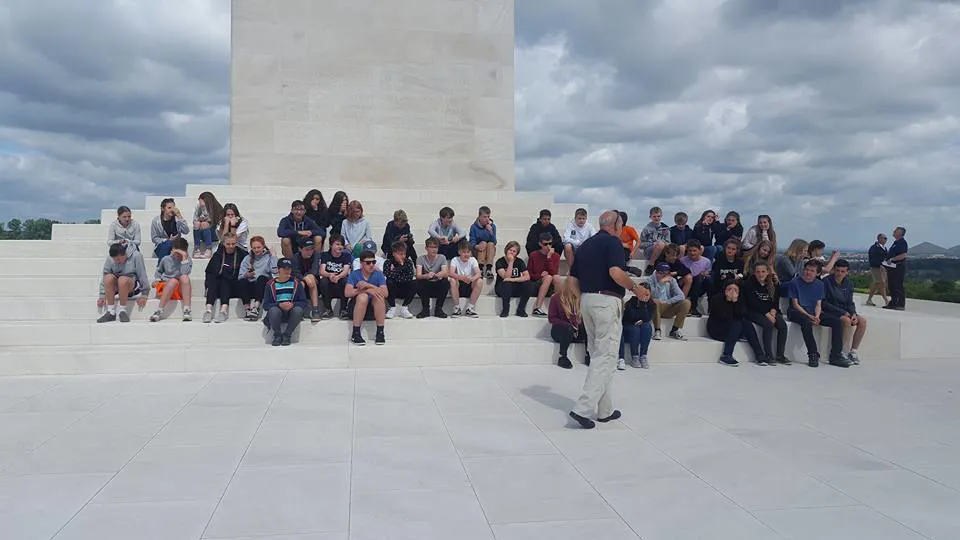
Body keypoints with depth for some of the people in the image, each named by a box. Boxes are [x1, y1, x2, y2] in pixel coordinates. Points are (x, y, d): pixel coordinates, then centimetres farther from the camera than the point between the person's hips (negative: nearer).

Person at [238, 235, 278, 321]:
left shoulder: (270, 257, 12)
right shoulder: (247, 259, 17)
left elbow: (275, 275, -2)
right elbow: (241, 276, 5)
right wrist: (246, 275, -13)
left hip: (264, 285, -2)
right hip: (250, 286, 2)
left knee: (261, 278, -33)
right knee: (242, 281, -29)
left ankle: (256, 306, -43)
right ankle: (248, 307, -37)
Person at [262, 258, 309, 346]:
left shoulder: (296, 283, 6)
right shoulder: (271, 284, 3)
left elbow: (303, 302, 0)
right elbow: (265, 305, -4)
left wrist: (293, 304, -21)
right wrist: (279, 305, -22)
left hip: (292, 312, 1)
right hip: (277, 313, -1)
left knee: (298, 309, -32)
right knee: (273, 310, -34)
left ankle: (287, 335, -13)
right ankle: (277, 335, -9)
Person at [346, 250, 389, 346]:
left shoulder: (379, 275, -1)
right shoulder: (354, 274, -3)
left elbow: (385, 293, -16)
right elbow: (347, 293, -18)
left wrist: (369, 285, -26)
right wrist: (367, 290, -26)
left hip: (375, 308, 1)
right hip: (357, 307, -1)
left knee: (379, 296, -29)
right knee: (363, 296, -32)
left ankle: (380, 332, -23)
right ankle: (355, 334, -27)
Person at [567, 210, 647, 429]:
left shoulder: (585, 245, 17)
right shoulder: (613, 242, -6)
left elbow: (572, 281, 15)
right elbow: (616, 272, -22)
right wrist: (635, 288, -7)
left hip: (586, 300, 8)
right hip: (607, 301, -8)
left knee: (598, 355, 15)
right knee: (606, 357, -6)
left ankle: (605, 410, 20)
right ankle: (583, 408, -14)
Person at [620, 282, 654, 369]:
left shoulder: (652, 305, -1)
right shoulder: (630, 303, -10)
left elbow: (647, 318, -19)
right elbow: (631, 317, -27)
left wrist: (643, 302, -27)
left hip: (643, 334, 3)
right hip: (628, 332, -2)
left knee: (647, 326, -28)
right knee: (635, 329, -33)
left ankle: (643, 356, -24)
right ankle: (634, 357, -24)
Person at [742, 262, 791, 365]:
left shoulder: (773, 284, 8)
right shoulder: (749, 284, -8)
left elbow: (776, 301, 9)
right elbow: (753, 303, -15)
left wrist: (773, 310, -13)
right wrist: (767, 314, -21)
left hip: (770, 311, 5)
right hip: (753, 312, -5)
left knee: (783, 325, -19)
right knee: (768, 324, -30)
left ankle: (780, 355, -11)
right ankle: (768, 355, -24)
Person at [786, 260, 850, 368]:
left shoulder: (819, 284, 9)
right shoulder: (795, 282, -6)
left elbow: (818, 304, 6)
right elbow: (795, 304, -9)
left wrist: (817, 316, -15)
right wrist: (809, 316, -20)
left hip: (813, 313, 6)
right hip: (797, 312, -6)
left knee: (837, 322, -11)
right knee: (806, 321, -39)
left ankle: (835, 356, -9)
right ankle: (813, 355, -32)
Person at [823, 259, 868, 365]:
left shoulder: (848, 284, 10)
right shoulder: (826, 282, -11)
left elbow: (850, 303, 12)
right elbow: (823, 303, -15)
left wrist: (853, 313, -11)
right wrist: (842, 312, -19)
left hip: (844, 312, 7)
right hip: (828, 312, -7)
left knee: (862, 321, -14)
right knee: (846, 320, -32)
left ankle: (853, 351, -6)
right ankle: (843, 353, -23)